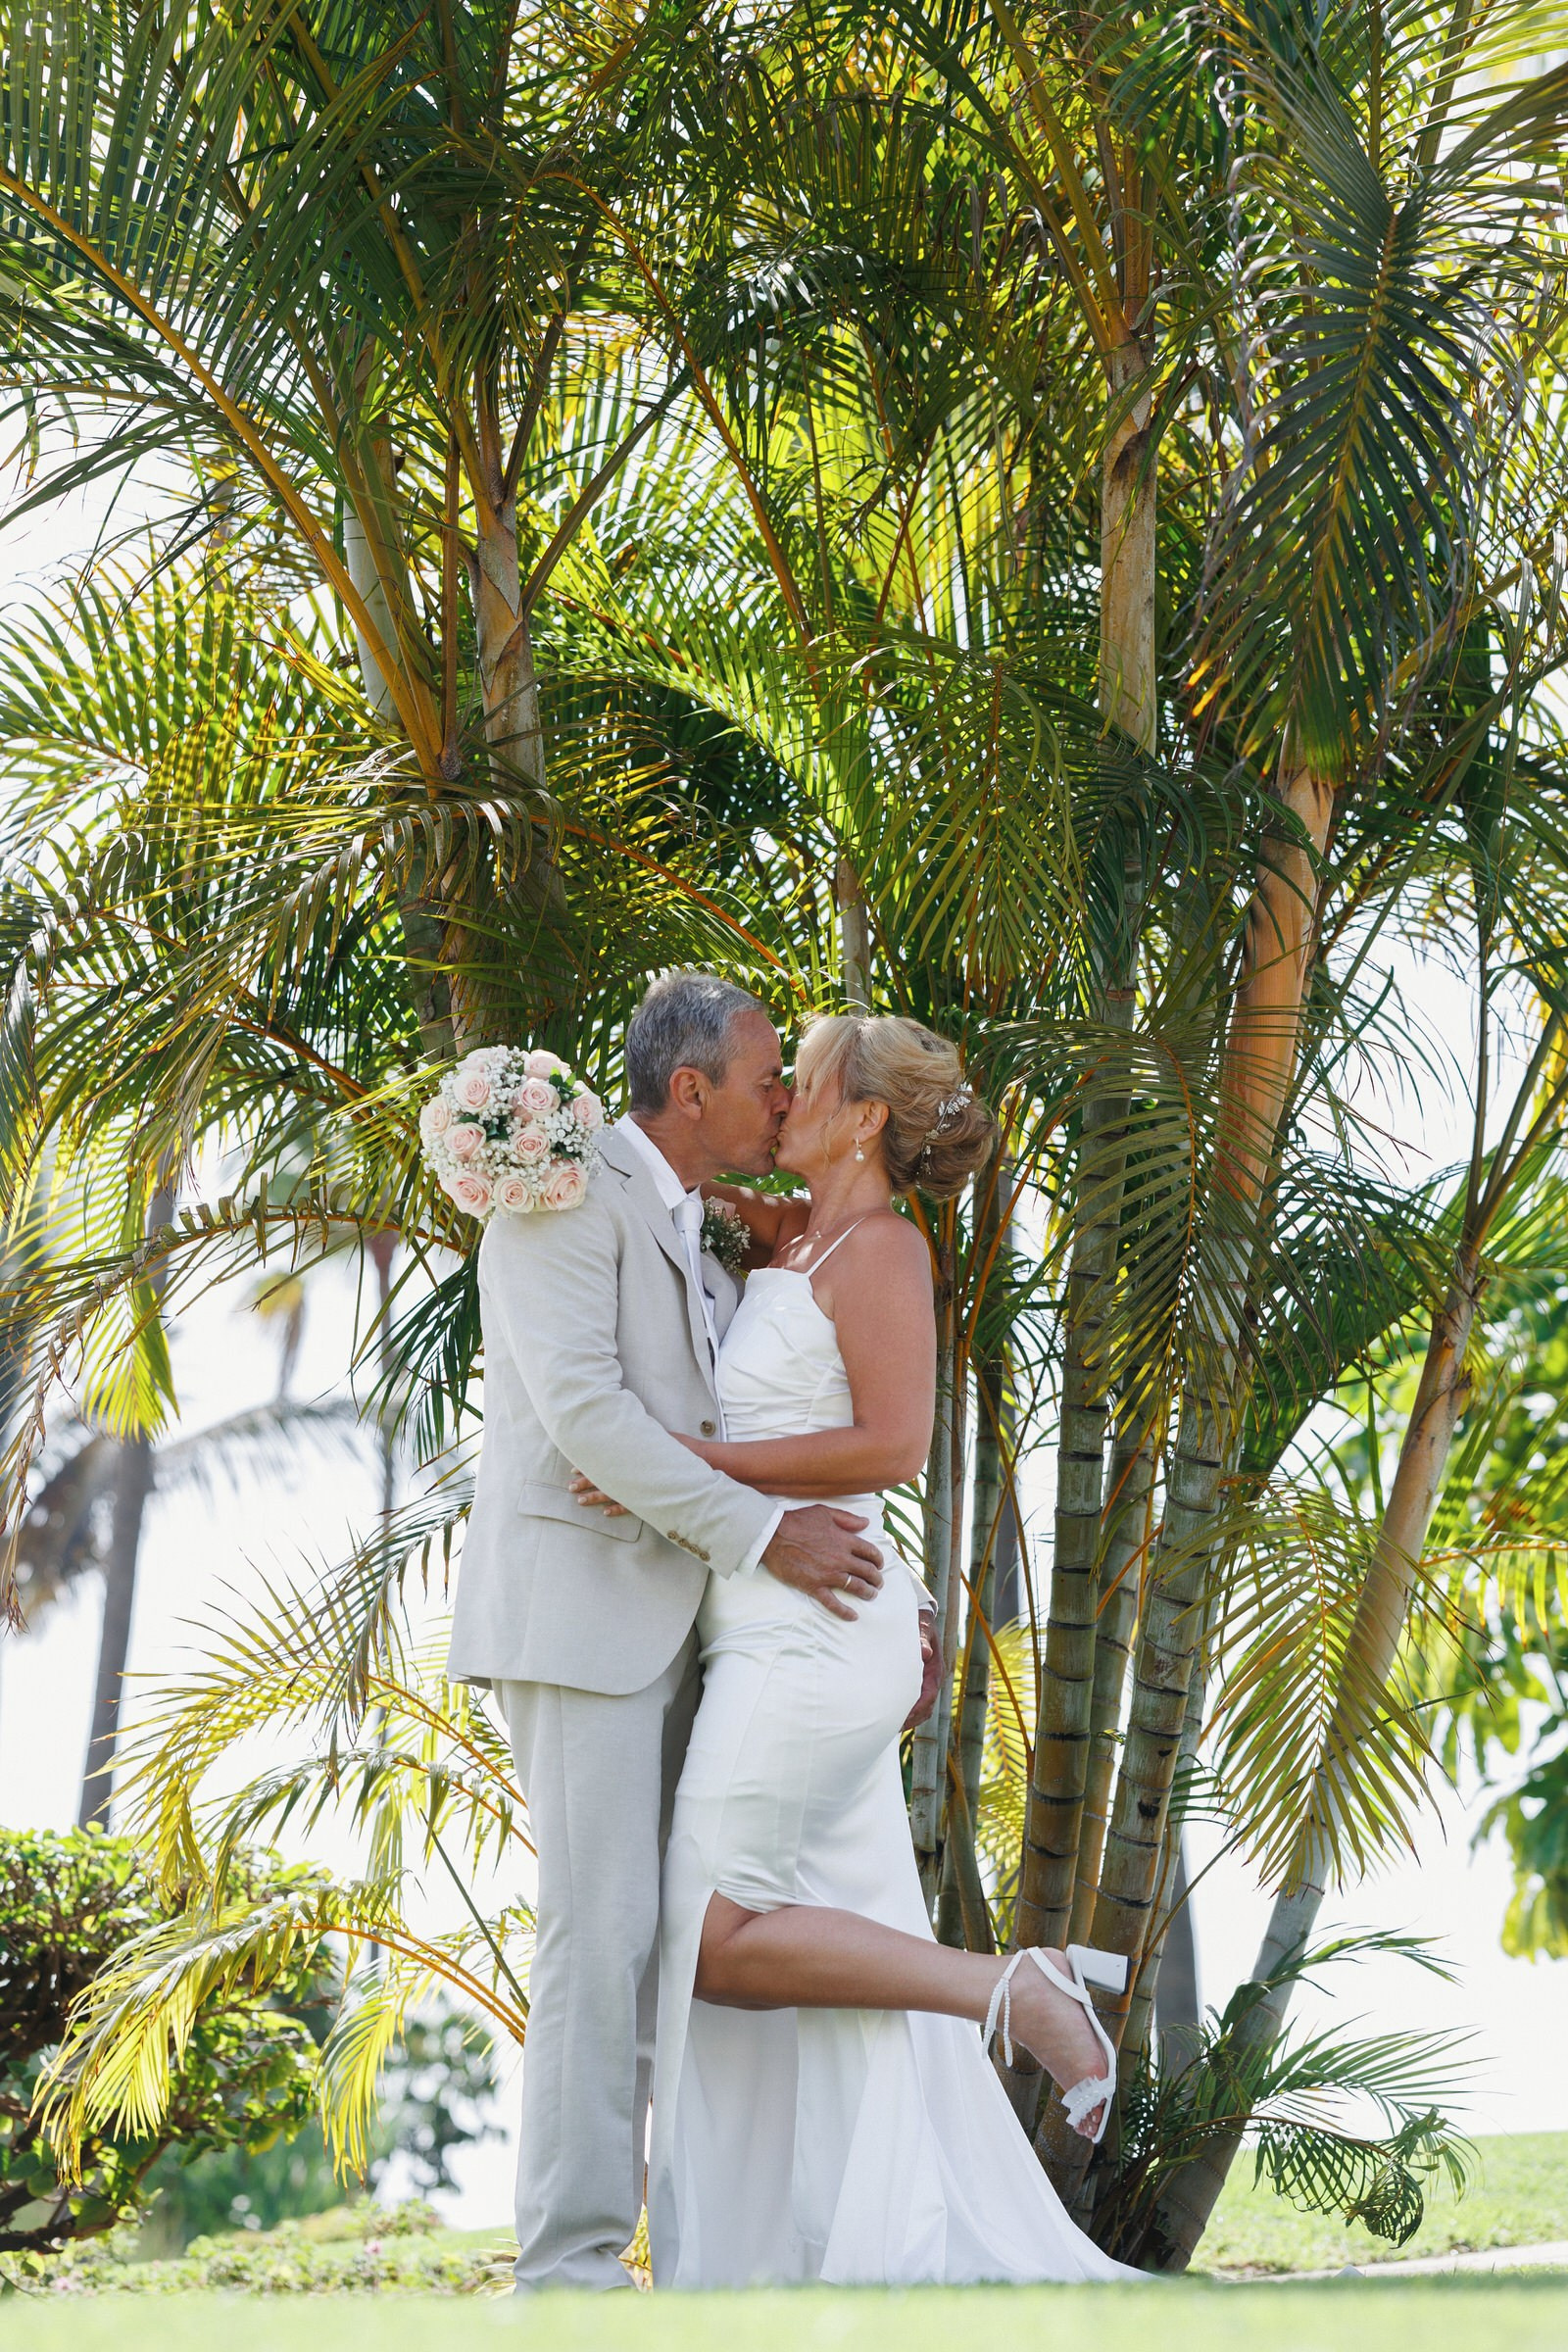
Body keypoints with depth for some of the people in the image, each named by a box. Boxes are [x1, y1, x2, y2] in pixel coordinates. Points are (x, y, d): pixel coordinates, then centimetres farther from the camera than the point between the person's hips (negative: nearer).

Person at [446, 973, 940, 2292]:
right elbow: (581, 1405, -18)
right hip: (579, 1603, -8)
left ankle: (602, 2250, 9)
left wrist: (874, 1602, 15)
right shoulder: (568, 1193, -6)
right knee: (601, 1929, -11)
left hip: (671, 1624, 9)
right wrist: (760, 1534, -20)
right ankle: (571, 2263, -7)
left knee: (649, 1937, 5)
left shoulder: (701, 1243, 21)